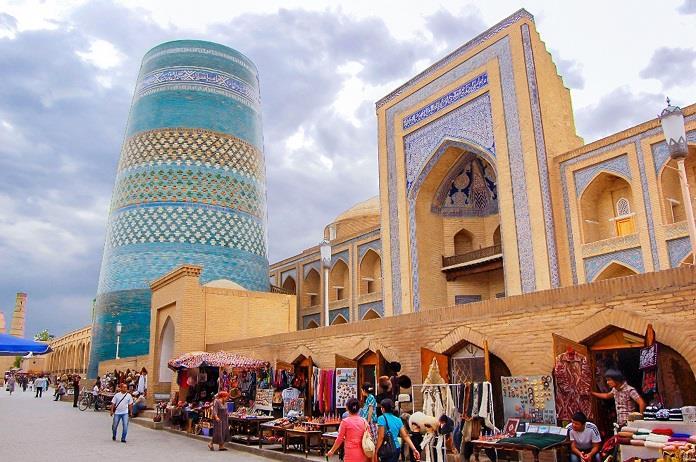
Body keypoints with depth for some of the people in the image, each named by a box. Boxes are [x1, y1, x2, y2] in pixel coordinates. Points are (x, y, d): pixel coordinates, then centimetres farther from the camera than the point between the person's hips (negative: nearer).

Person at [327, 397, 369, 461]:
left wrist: (332, 451, 14)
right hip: (362, 455, 4)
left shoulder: (345, 421, -8)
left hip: (351, 454, -4)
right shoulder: (364, 421, 2)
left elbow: (340, 439, -1)